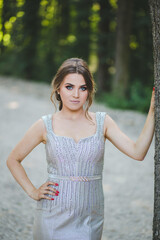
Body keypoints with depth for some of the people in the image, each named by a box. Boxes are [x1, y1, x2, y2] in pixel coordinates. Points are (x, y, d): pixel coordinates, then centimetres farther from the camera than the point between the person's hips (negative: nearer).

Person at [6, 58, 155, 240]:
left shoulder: (102, 122, 2)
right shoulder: (46, 125, -1)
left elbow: (137, 152, -8)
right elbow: (13, 160, 10)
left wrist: (152, 112, -14)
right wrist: (33, 192, 1)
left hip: (90, 219, 1)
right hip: (54, 218, -1)